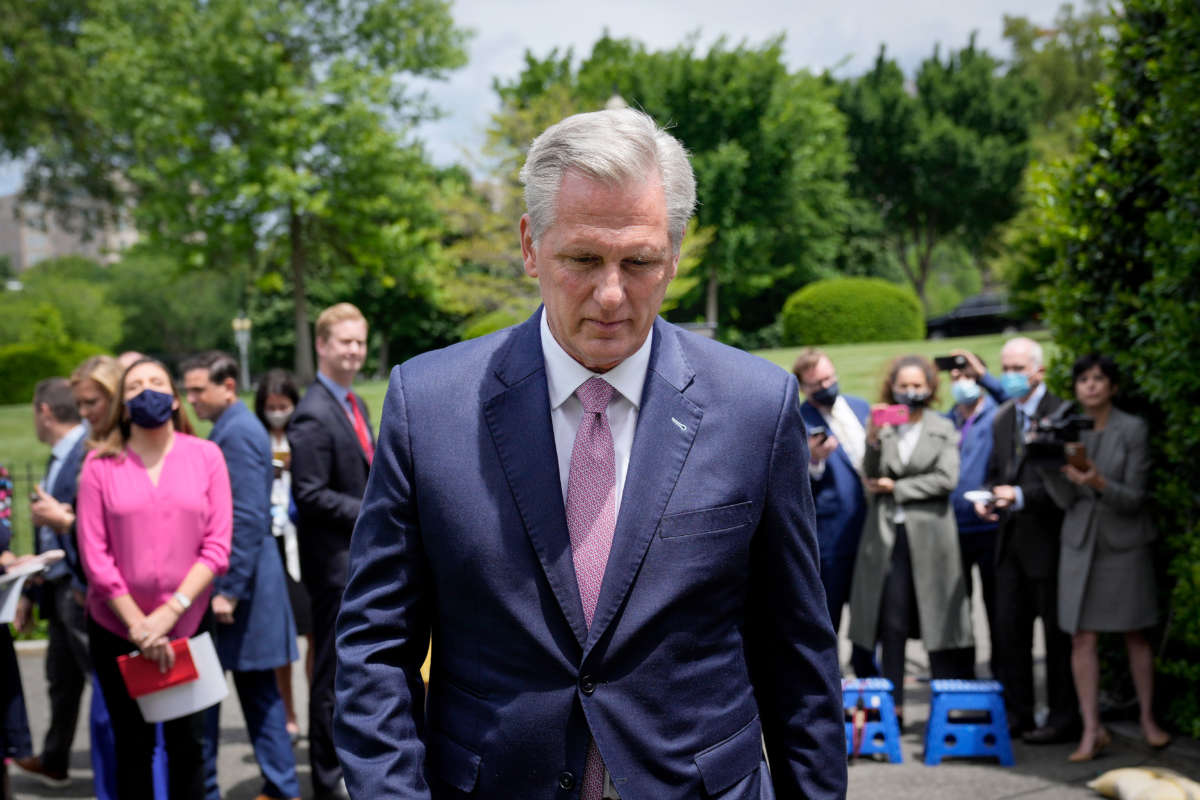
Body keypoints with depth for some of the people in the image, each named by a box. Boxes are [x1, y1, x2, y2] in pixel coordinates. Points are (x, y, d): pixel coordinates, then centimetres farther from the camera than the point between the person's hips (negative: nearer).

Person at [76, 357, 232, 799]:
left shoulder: (205, 456, 0)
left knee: (188, 743, 6)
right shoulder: (101, 464, -3)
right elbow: (94, 554, -5)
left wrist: (170, 611, -13)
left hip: (188, 624, 1)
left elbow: (218, 545, -4)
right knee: (133, 745, 9)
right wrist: (138, 624, -10)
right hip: (117, 627, 0)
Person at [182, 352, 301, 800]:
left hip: (235, 576, -10)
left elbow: (248, 518, -21)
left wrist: (228, 591, -21)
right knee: (258, 691, 13)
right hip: (245, 578, 10)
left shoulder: (236, 433, -15)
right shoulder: (235, 428, 16)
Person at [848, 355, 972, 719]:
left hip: (929, 535, -1)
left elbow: (946, 480, -4)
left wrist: (896, 488, -5)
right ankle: (893, 703, 10)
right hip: (887, 535, 1)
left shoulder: (943, 429, 7)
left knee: (937, 619, 1)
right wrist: (872, 440, -20)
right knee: (891, 624, 3)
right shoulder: (882, 426, 7)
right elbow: (873, 476, -3)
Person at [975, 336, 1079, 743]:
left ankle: (1063, 718, 12)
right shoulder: (1002, 419, 14)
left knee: (1058, 633, 2)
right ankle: (1016, 713, 19)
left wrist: (1021, 495, -21)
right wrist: (986, 499, 1)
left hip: (1048, 539, -7)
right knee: (1008, 630, 10)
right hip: (1010, 539, 7)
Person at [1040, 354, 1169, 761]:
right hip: (1080, 543, 3)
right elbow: (1065, 499, 0)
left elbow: (1134, 499, -10)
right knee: (1081, 638, -2)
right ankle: (1091, 731, 3)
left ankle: (1148, 719, 24)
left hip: (1124, 541, -2)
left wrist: (1099, 483, -29)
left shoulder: (1133, 429, -6)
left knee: (1135, 636, 7)